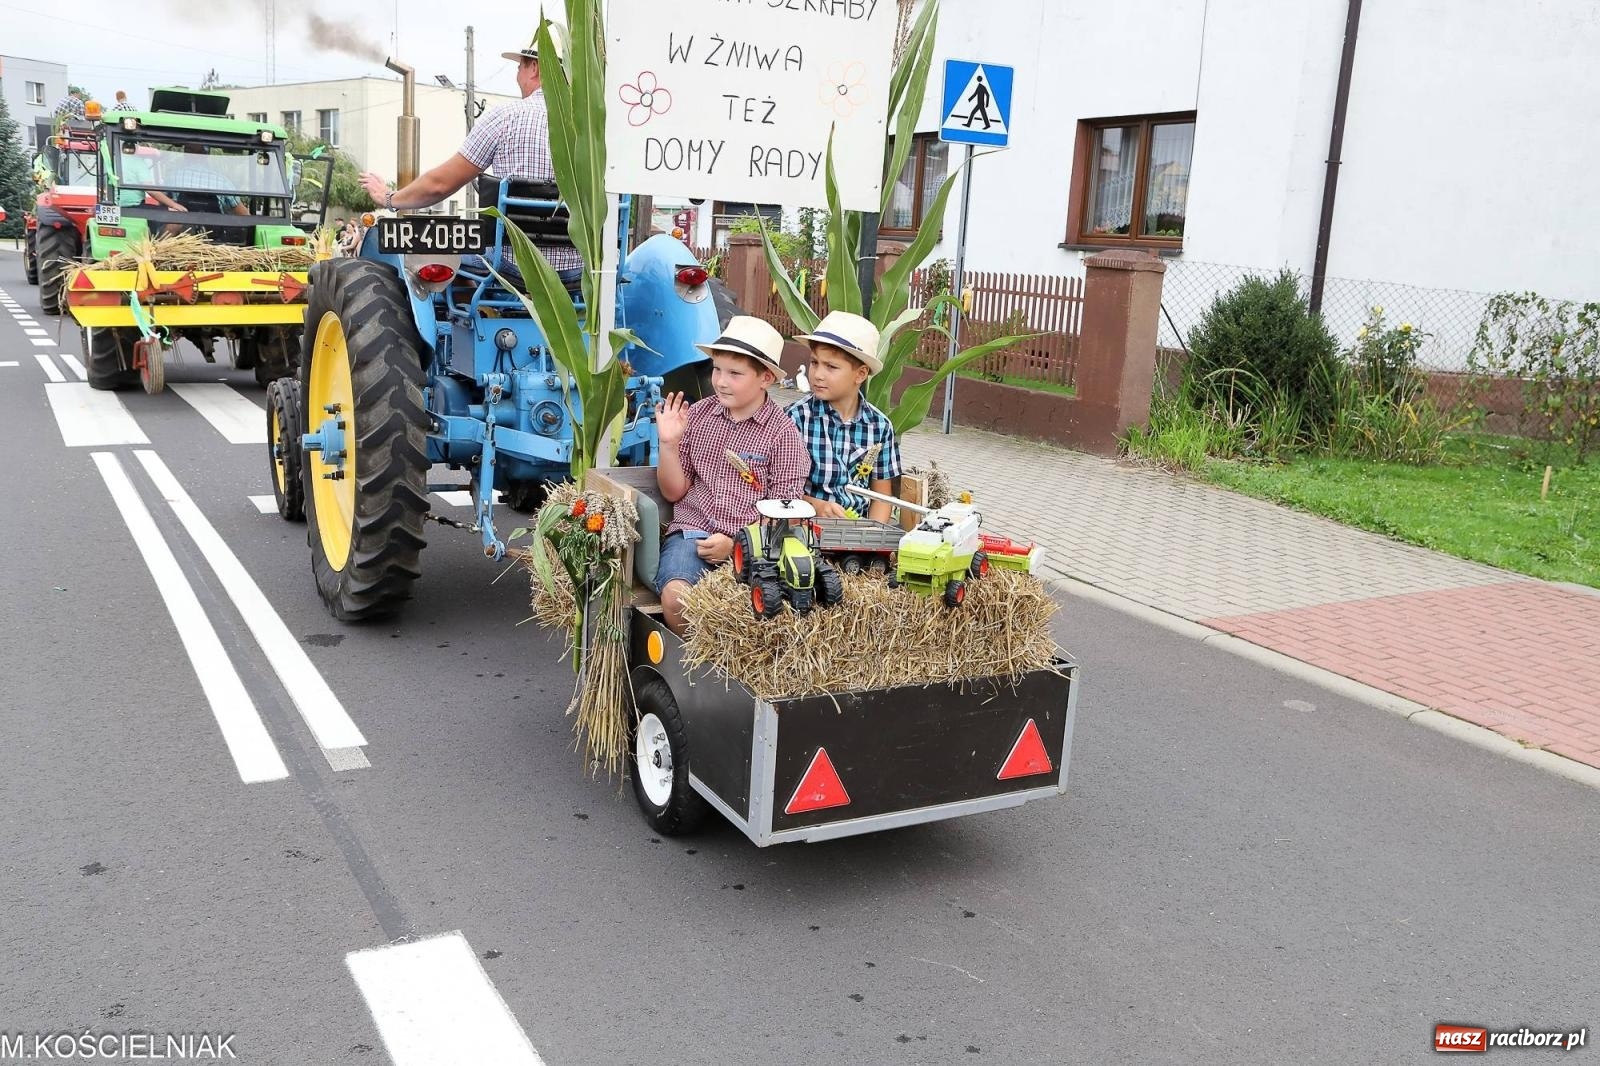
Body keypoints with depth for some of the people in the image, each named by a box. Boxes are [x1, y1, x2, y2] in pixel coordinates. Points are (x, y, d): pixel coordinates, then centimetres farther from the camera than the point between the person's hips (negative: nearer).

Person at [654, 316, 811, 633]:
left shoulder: (782, 433, 1)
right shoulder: (697, 415, 10)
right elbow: (674, 492, 13)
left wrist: (736, 544, -12)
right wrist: (669, 442, -3)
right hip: (691, 533, 2)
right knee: (675, 596, -28)